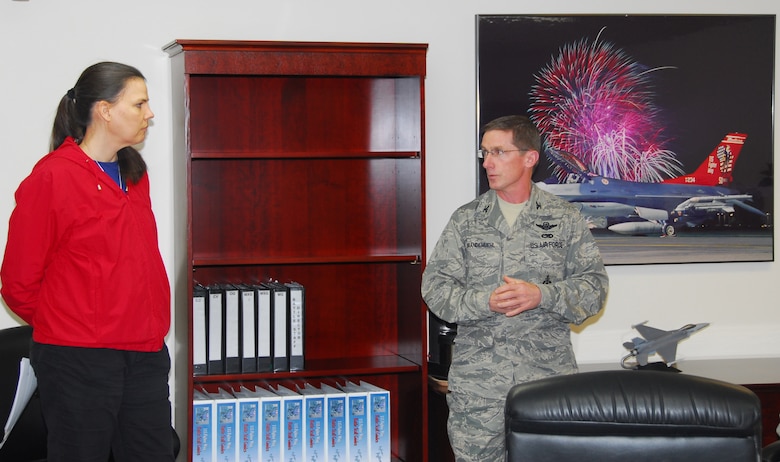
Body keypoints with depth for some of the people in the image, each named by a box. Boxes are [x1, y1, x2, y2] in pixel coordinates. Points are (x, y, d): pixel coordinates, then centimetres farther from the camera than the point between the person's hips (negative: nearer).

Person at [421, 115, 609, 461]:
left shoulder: (564, 218, 5)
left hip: (549, 376, 0)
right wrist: (485, 302, -14)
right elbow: (435, 285, 3)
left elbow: (594, 284, 1)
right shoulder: (466, 219, 8)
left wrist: (542, 296, -16)